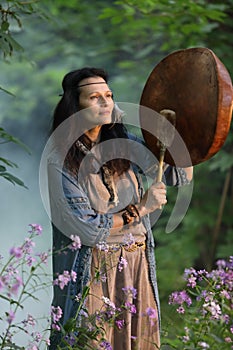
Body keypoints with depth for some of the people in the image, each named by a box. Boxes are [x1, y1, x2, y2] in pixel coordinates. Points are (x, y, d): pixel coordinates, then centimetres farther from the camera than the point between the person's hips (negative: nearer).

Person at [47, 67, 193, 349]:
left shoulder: (124, 144, 2)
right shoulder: (61, 162, -14)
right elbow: (86, 228, -17)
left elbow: (181, 176, 6)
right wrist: (141, 209, -11)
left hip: (138, 266, 5)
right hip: (92, 271, -5)